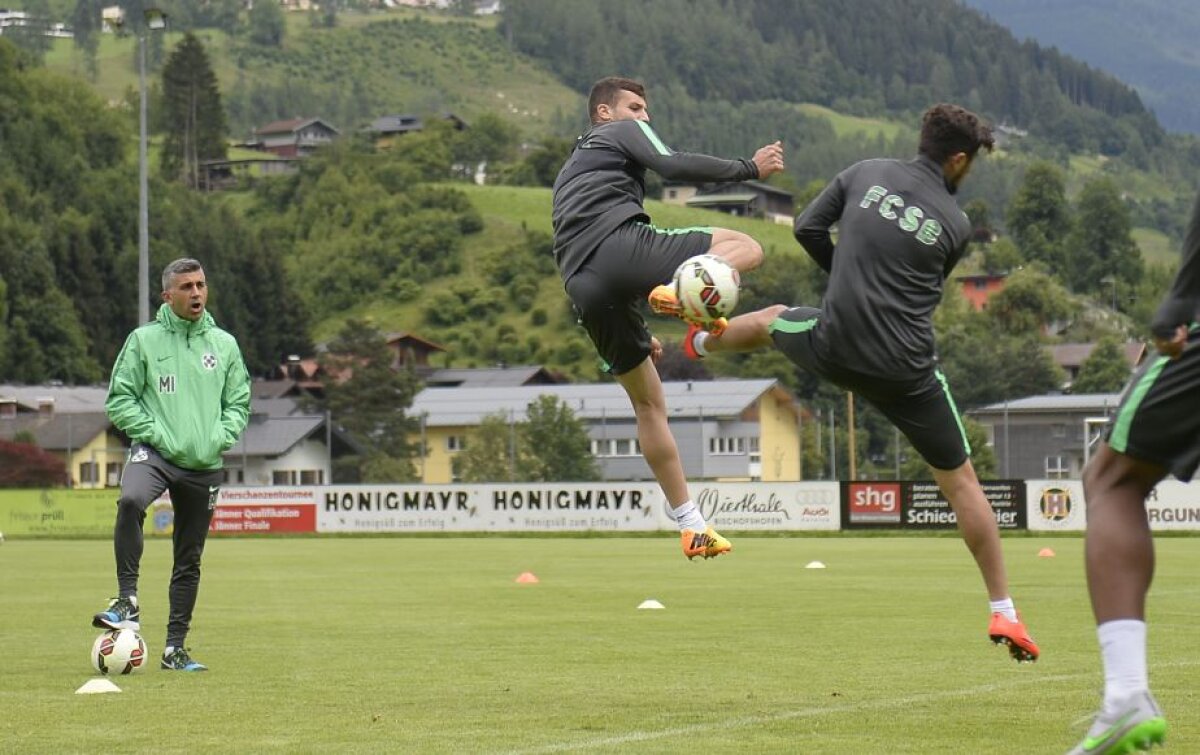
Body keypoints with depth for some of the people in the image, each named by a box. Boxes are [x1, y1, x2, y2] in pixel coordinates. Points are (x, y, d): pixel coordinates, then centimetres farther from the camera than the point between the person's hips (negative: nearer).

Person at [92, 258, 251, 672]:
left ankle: (175, 647, 20)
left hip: (204, 465, 4)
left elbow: (239, 403, 14)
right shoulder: (144, 340, 0)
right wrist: (158, 435, -12)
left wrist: (218, 439, -4)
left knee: (189, 560, 9)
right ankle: (128, 601, -30)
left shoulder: (224, 344, 10)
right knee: (130, 501, -37)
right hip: (154, 452, -4)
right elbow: (119, 401, -1)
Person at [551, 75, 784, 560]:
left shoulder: (570, 171, 40)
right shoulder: (623, 133, 17)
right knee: (744, 247, -1)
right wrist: (749, 169, 0)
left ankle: (691, 526, 12)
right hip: (621, 245, -7)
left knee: (648, 403, 15)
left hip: (582, 288, 7)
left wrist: (638, 333, 39)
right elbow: (673, 167, -4)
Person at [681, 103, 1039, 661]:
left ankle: (702, 343, 64)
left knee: (773, 320, 37)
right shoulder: (955, 225, 1)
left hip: (833, 350, 1)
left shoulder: (865, 174, 2)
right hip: (906, 372, -1)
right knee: (960, 480, 9)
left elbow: (807, 229, 7)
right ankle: (1003, 611, 8)